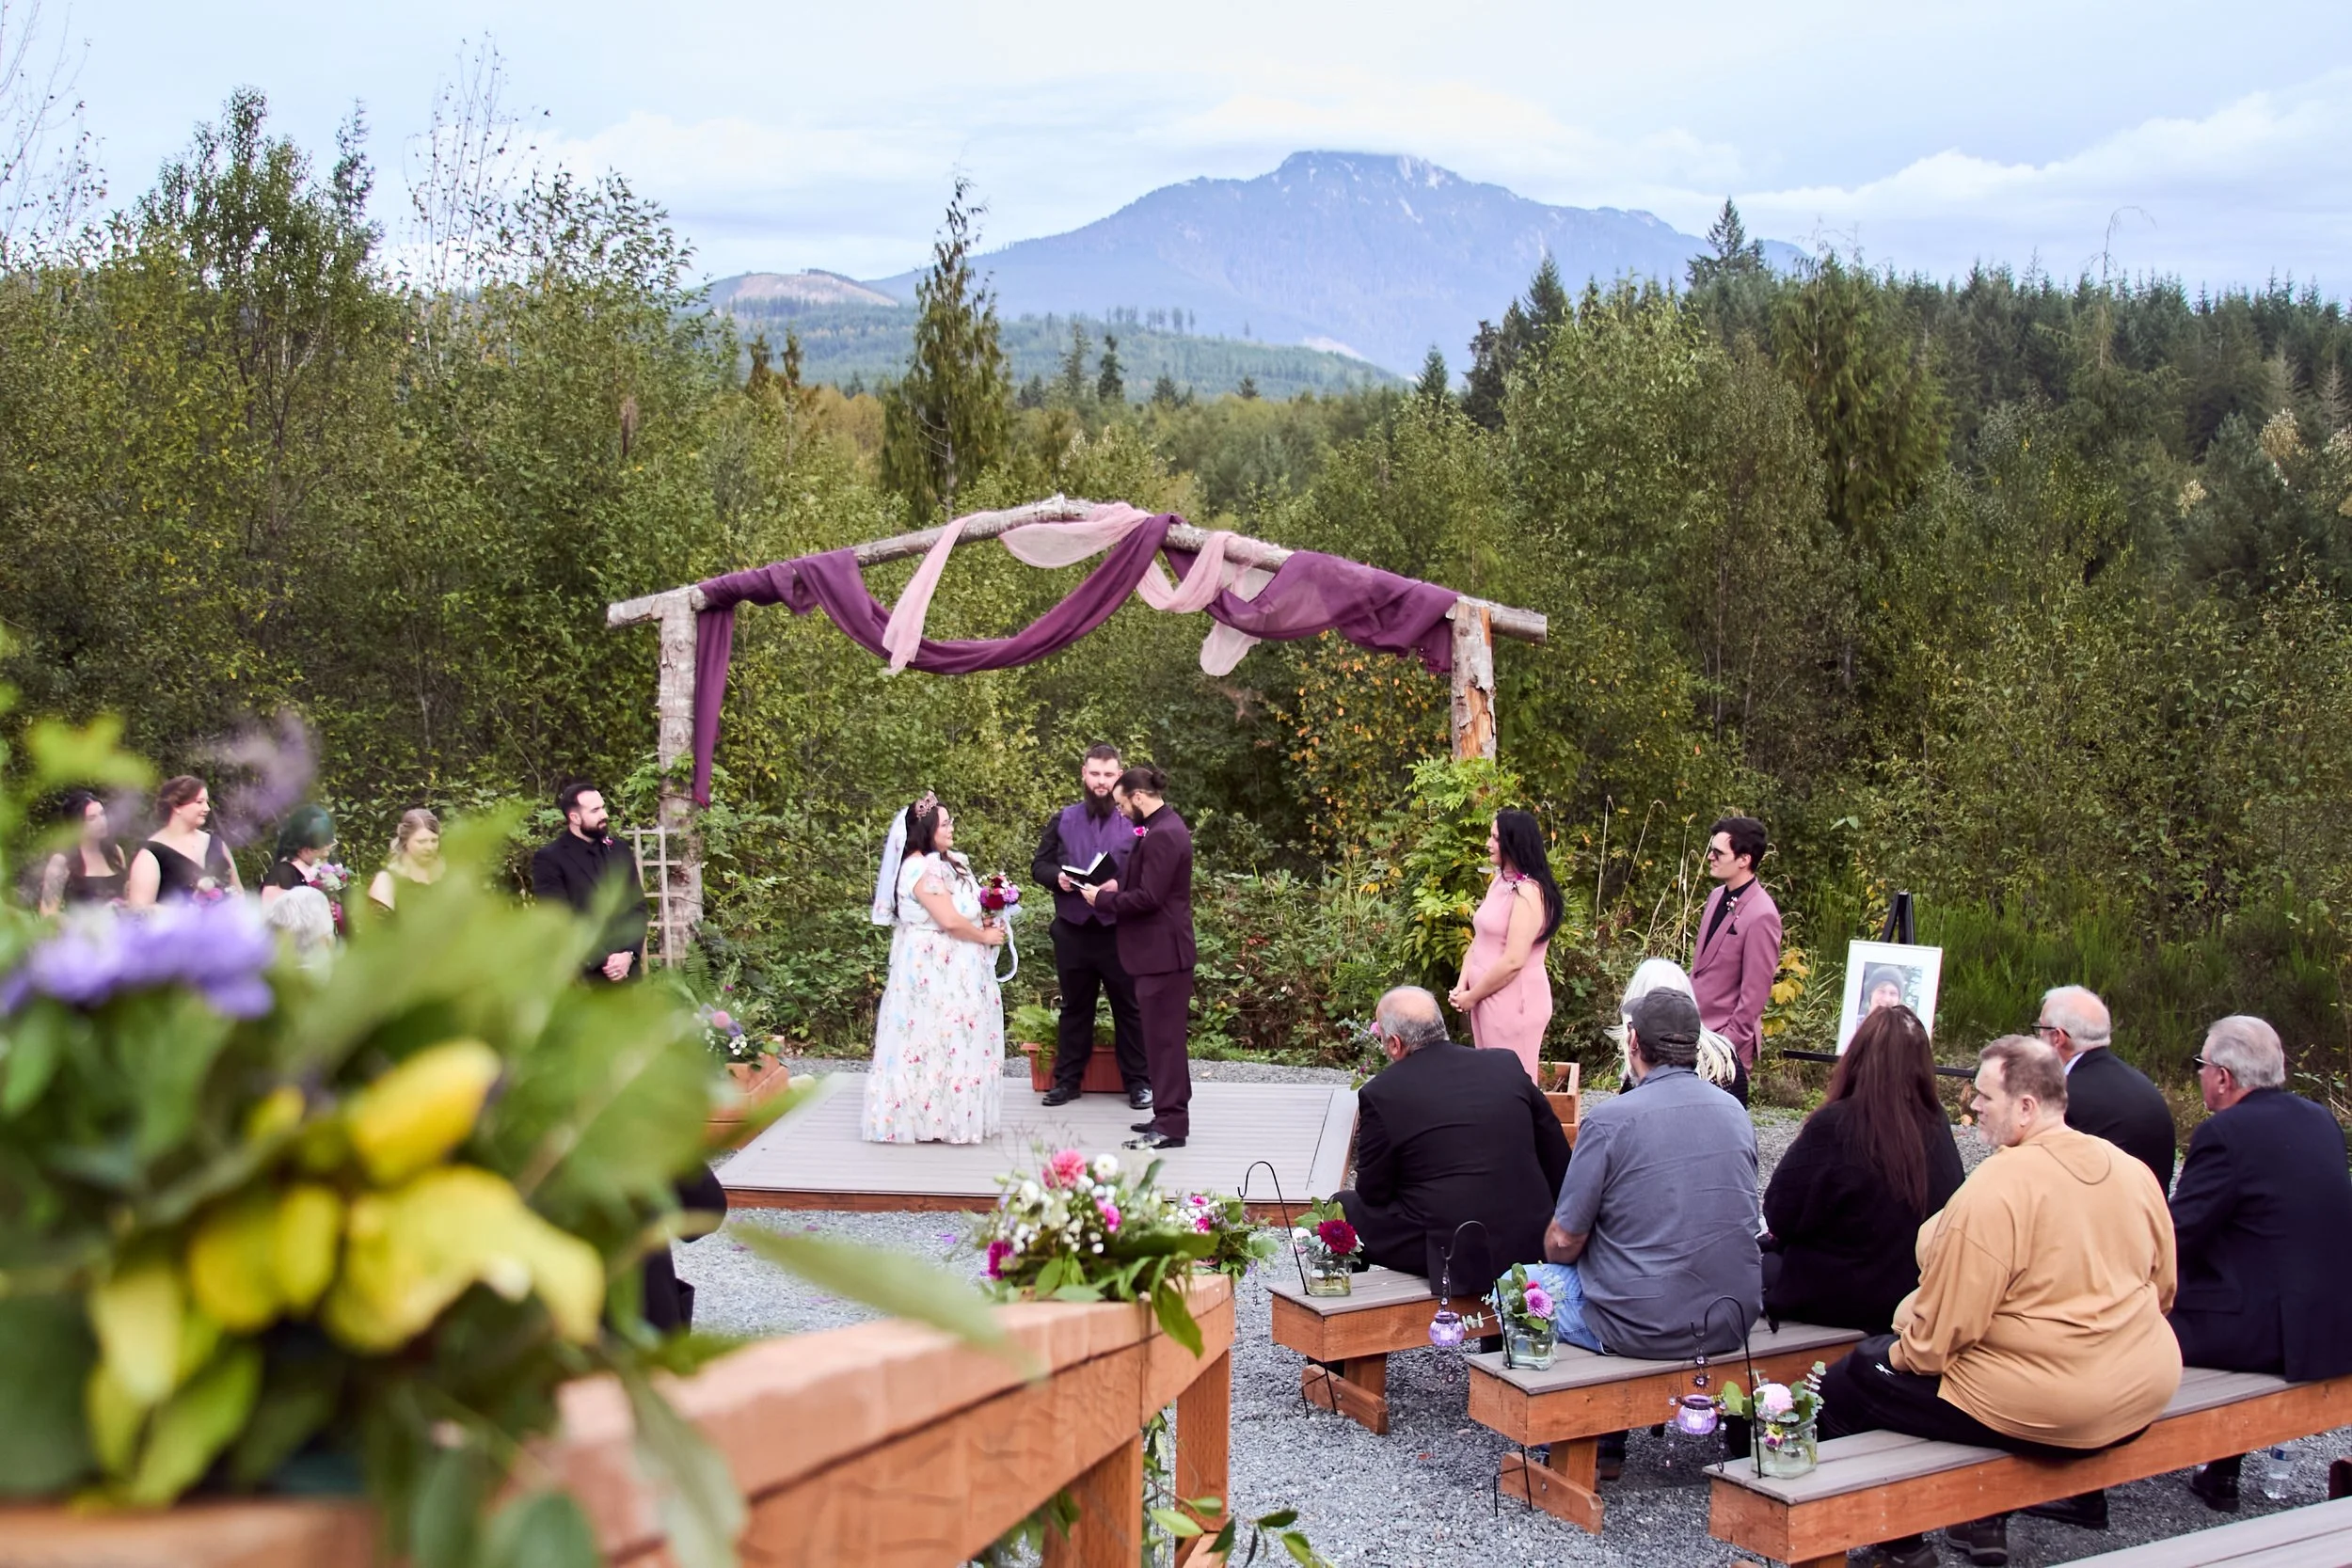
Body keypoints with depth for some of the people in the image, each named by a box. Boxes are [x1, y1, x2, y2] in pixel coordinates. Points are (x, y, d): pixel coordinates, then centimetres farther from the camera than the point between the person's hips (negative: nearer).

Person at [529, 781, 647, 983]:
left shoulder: (618, 850, 12)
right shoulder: (549, 858, -5)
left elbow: (638, 906, 10)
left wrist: (629, 953, -6)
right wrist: (602, 962, -16)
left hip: (626, 972, 5)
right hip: (581, 978, -5)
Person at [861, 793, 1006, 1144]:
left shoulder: (947, 862, 11)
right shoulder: (923, 868, -19)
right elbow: (950, 921, -23)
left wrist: (983, 924, 6)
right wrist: (985, 937, -9)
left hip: (950, 967, 10)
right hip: (933, 968, -10)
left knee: (953, 1037, 13)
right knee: (937, 1035, -4)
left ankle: (948, 1114, 19)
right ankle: (930, 1117, 3)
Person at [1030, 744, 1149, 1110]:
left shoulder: (1134, 822, 0)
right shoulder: (1062, 821, 8)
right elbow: (1038, 865, 10)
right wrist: (1057, 877, -11)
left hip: (1120, 932, -2)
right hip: (1072, 931, 2)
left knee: (1129, 1007, 5)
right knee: (1074, 1007, 13)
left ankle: (1138, 1081, 13)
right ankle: (1067, 1079, 21)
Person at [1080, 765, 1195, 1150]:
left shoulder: (1161, 835, -20)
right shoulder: (1165, 827, 13)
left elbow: (1148, 898, -23)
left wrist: (1102, 899, -11)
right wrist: (1119, 886, 7)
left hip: (1162, 952, -11)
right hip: (1162, 949, 11)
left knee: (1163, 1036, -5)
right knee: (1165, 1035, 16)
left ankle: (1170, 1125, 1)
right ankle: (1170, 1114, 24)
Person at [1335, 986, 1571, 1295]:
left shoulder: (1380, 1094, -10)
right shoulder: (1507, 1066, 3)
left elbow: (1373, 1192, -1)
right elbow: (1559, 1164, 8)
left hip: (1451, 1255, -5)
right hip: (1531, 1244, 5)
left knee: (1344, 1208, 16)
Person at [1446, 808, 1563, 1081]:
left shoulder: (1528, 892, -18)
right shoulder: (1499, 882, 10)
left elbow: (1513, 961, -22)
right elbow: (1479, 939, 13)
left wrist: (1472, 996, -12)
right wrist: (1462, 985, 0)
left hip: (1514, 1001, -9)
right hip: (1487, 998, 9)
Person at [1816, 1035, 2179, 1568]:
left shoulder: (1991, 1191, -20)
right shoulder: (2135, 1171, 2)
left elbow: (1943, 1331, -18)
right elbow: (2162, 1291, 14)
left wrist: (1902, 1354, 1)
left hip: (2040, 1413, -8)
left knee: (1845, 1385, 2)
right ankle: (1987, 1522, 34)